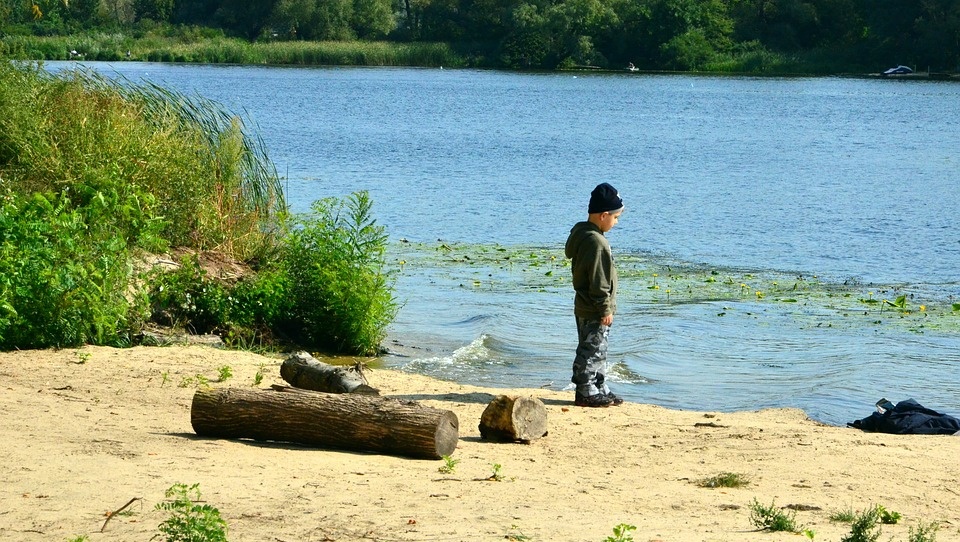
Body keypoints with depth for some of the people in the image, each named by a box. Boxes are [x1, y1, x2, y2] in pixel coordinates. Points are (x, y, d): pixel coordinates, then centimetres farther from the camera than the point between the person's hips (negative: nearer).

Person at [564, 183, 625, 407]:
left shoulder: (580, 233, 9)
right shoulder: (597, 242, -23)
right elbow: (598, 281, -23)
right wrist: (606, 309, -16)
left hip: (584, 307, 10)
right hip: (594, 312, -10)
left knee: (597, 351, 17)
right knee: (592, 351, -2)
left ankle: (600, 389, 25)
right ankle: (586, 393, 5)